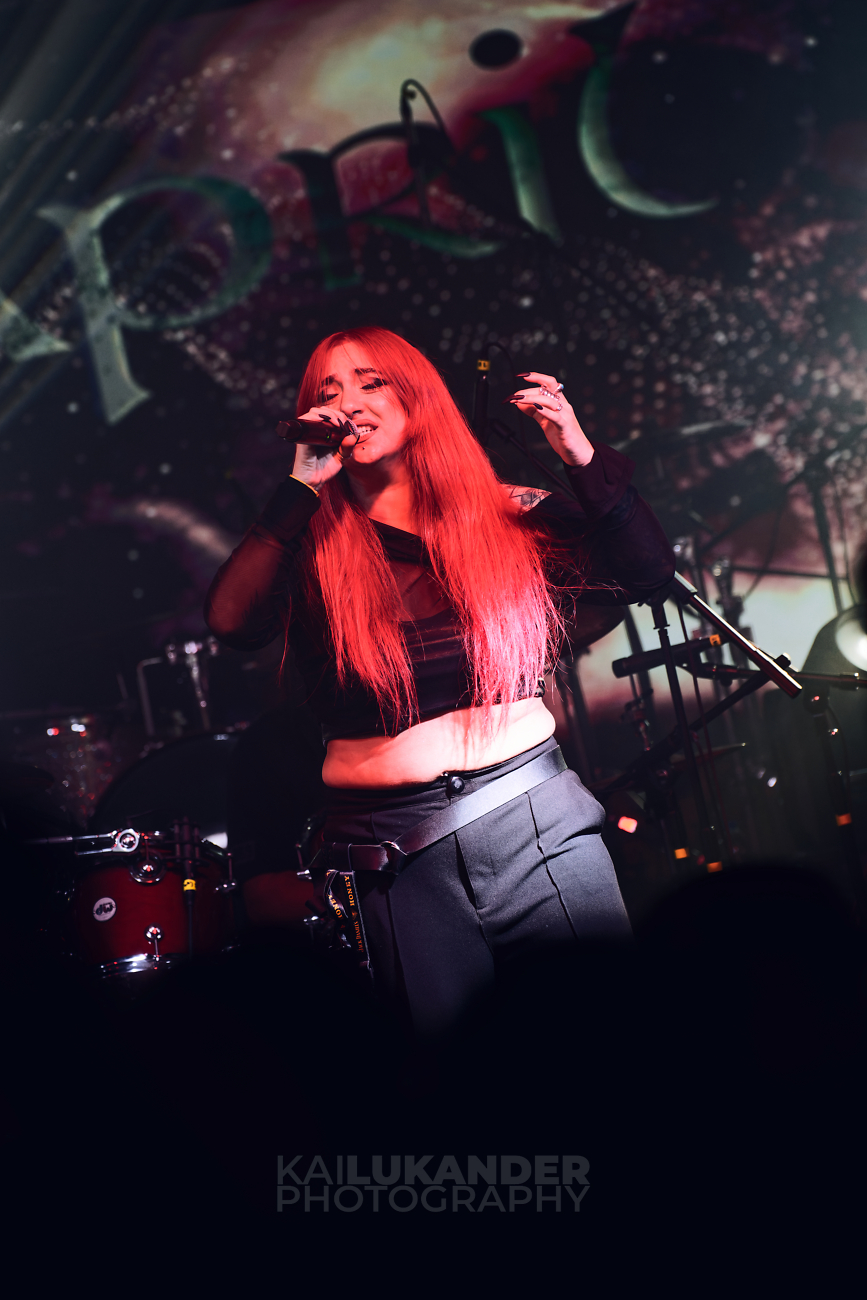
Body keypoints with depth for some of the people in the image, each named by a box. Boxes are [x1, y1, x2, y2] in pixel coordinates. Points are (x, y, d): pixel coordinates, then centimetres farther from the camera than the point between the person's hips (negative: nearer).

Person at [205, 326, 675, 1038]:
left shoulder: (511, 517, 6)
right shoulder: (308, 547, 4)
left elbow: (647, 574, 0)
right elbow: (233, 622, -15)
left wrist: (584, 459, -12)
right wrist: (300, 486, -11)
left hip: (537, 819, 1)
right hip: (394, 860, -1)